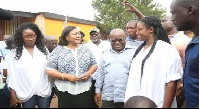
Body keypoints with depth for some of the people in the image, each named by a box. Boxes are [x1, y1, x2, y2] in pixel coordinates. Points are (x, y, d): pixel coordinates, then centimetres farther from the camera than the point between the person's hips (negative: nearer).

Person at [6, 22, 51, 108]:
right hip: (26, 94, -1)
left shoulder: (43, 50, 3)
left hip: (44, 91, 2)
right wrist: (13, 97, -2)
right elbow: (11, 77, -2)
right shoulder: (13, 54, -3)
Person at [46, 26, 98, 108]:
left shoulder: (85, 49, 8)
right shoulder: (58, 50, -2)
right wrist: (66, 76, -15)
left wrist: (89, 73, -7)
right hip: (65, 91, -2)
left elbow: (94, 65, 14)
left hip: (85, 90, 3)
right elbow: (49, 70, -5)